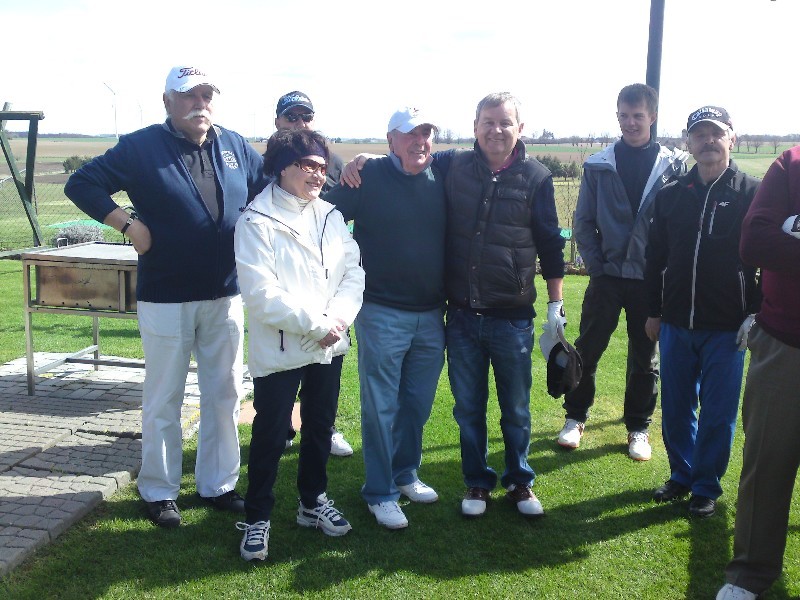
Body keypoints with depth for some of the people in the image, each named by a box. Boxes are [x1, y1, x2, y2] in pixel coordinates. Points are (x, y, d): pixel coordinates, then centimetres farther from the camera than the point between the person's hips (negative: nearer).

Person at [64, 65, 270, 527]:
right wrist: (129, 224, -13)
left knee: (225, 396, 12)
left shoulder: (236, 147, 6)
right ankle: (160, 492, 22)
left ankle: (219, 484, 27)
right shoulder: (141, 147, -5)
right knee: (164, 400, 6)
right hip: (166, 298, -4)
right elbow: (82, 184, -3)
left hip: (226, 296, 4)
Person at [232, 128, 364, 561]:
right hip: (278, 351, -5)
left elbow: (353, 272, 3)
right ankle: (257, 518, 21)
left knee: (319, 429, 18)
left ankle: (313, 502, 36)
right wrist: (316, 325, -17)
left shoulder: (330, 215, 7)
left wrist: (337, 318, -14)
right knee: (269, 437, 5)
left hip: (329, 347, 6)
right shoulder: (256, 222, -11)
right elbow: (261, 294, -18)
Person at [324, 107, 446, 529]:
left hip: (431, 315, 5)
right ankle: (380, 493, 16)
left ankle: (405, 474, 34)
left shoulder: (441, 179, 5)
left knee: (418, 404, 16)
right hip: (382, 315, -4)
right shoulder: (369, 177, -7)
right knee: (381, 407, 3)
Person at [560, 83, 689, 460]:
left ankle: (638, 427, 25)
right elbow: (584, 221, 4)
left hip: (651, 278, 0)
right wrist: (594, 264, -4)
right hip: (607, 275, 1)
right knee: (587, 350, 7)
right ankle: (575, 418, 24)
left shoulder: (675, 165, -1)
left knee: (644, 357, 10)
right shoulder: (598, 165, 1)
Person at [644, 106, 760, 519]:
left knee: (717, 414, 6)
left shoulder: (752, 194, -3)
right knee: (675, 409, 12)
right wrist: (654, 312, 10)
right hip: (676, 325, 3)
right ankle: (681, 475, 31)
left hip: (727, 328, -3)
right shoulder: (670, 195, 6)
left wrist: (756, 314, -8)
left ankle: (706, 487, 22)